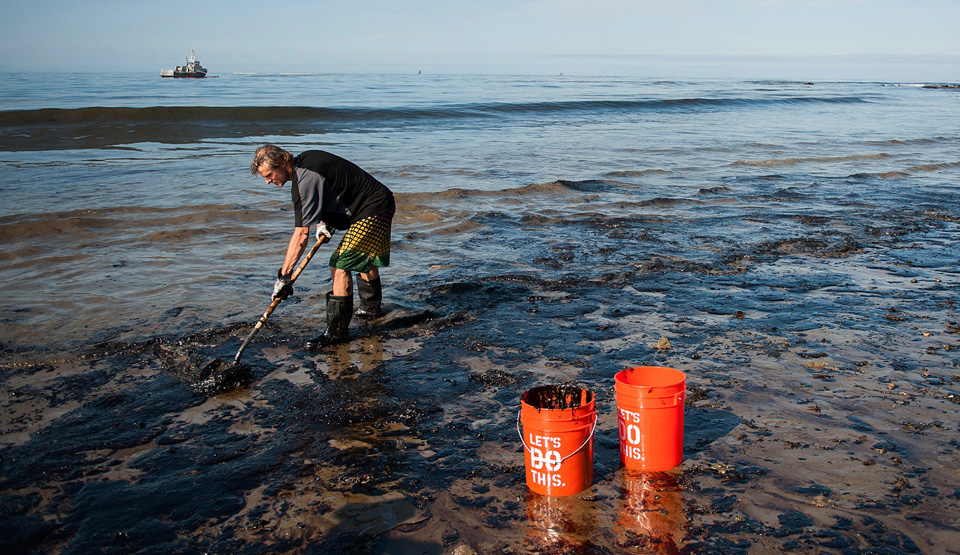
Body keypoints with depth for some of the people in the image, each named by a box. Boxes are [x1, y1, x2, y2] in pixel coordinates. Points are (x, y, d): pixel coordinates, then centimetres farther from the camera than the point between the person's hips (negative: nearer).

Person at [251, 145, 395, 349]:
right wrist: (323, 221, 9)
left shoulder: (305, 181, -24)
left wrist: (284, 275, -27)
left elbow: (301, 234, -28)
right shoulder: (304, 160, 6)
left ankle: (337, 331, -11)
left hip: (373, 210, -11)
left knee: (341, 265, -14)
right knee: (362, 257, 28)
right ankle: (371, 307, 47)